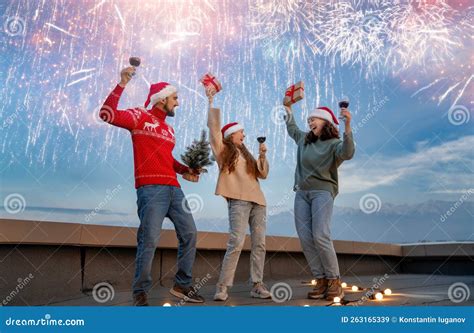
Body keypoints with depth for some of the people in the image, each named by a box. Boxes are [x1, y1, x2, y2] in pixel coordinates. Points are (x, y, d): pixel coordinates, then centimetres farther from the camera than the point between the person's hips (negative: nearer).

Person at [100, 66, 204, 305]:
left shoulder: (169, 128, 24)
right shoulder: (140, 117, 3)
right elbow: (107, 113, -11)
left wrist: (184, 170, 16)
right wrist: (122, 84, -13)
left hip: (172, 188, 8)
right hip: (151, 188, -7)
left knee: (189, 234, 6)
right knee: (149, 240, -10)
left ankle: (182, 285, 19)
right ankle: (140, 292, 5)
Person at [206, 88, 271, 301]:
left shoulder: (246, 155, 25)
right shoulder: (223, 150, 10)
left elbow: (263, 174, 19)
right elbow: (214, 126, -1)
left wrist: (262, 156, 6)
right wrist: (212, 101, 1)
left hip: (257, 200, 6)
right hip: (238, 200, -6)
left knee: (259, 243, 0)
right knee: (236, 243, -15)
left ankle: (257, 285, 5)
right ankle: (222, 286, -9)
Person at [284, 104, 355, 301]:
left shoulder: (334, 143, -2)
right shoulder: (304, 139, 18)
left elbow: (347, 153, -24)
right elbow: (292, 129, 39)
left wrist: (347, 126, -34)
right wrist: (289, 112, 48)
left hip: (322, 192, -6)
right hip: (302, 193, 6)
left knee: (320, 236, -19)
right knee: (305, 238, -4)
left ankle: (334, 282, -6)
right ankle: (321, 281, 1)